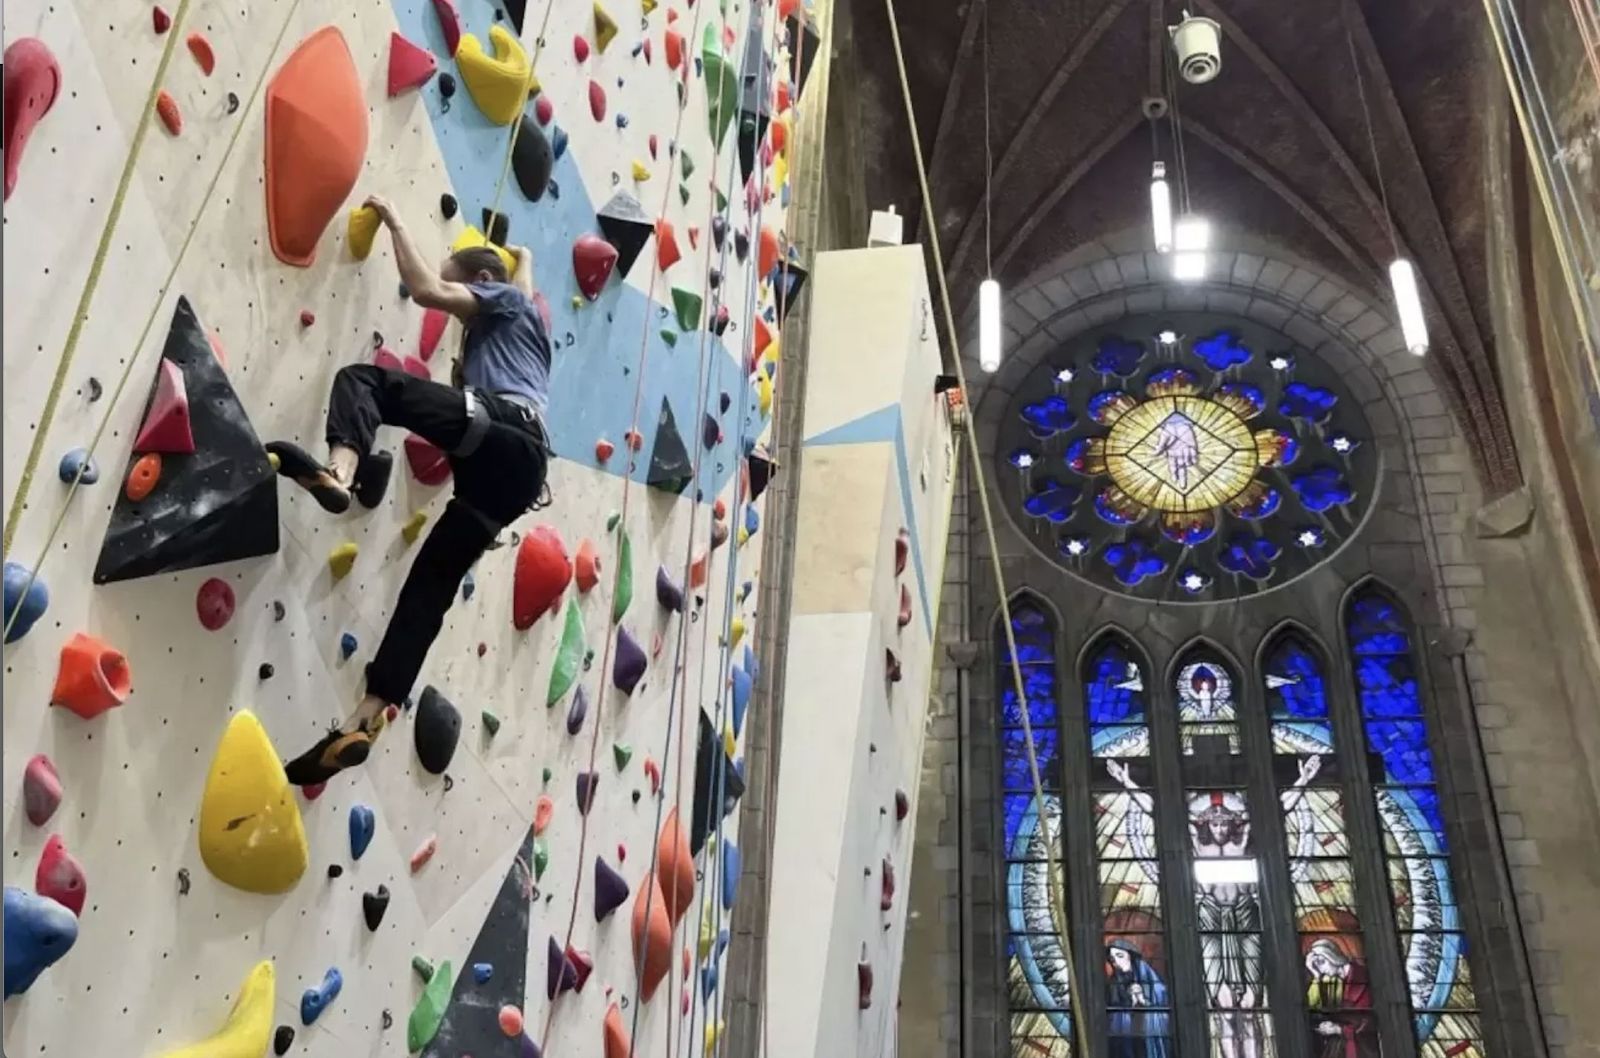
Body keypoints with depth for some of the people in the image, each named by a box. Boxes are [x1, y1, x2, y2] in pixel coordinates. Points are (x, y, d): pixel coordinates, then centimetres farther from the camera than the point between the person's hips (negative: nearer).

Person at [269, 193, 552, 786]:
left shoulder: (506, 297, 19)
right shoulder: (498, 332, 43)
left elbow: (425, 290, 4)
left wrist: (394, 221, 16)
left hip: (505, 436, -8)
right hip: (514, 465, 9)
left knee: (363, 380, -11)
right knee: (429, 589, 1)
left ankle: (339, 472, -39)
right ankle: (367, 721, -4)